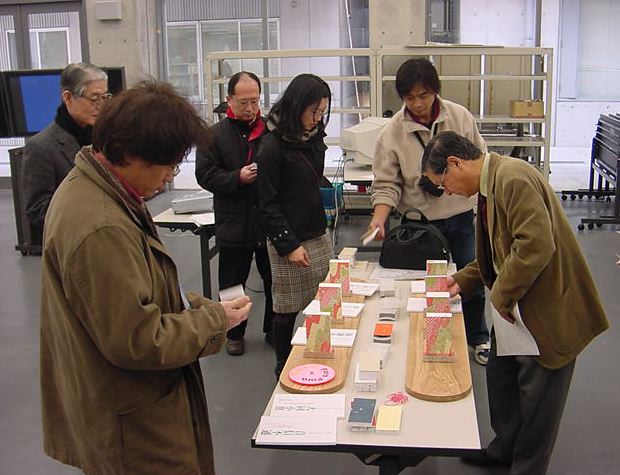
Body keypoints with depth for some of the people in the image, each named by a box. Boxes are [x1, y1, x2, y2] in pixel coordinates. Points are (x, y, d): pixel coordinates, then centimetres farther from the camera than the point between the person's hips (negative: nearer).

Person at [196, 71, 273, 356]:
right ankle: (234, 333, 32)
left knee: (274, 280, 14)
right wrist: (238, 178, -20)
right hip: (233, 224, 0)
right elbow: (205, 175, -7)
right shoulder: (216, 135, -2)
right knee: (232, 284, 14)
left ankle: (273, 329, 33)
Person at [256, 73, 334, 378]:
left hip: (318, 235, 7)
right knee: (286, 308, 5)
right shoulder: (272, 147, -14)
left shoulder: (313, 137, 9)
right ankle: (283, 368, 24)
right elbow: (267, 204, -13)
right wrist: (289, 245, -16)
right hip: (287, 241, -7)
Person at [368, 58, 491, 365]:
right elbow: (387, 184, -10)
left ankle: (478, 338, 38)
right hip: (420, 221, -2)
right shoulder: (393, 132, -12)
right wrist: (378, 221, -24)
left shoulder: (460, 117, -7)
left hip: (461, 215, 2)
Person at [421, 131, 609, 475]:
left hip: (548, 311, -10)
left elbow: (536, 246, -31)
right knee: (500, 379, 23)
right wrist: (464, 280, 9)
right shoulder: (490, 184, 9)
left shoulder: (513, 178, -24)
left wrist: (501, 296, -21)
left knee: (536, 398, 8)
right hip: (513, 308, 10)